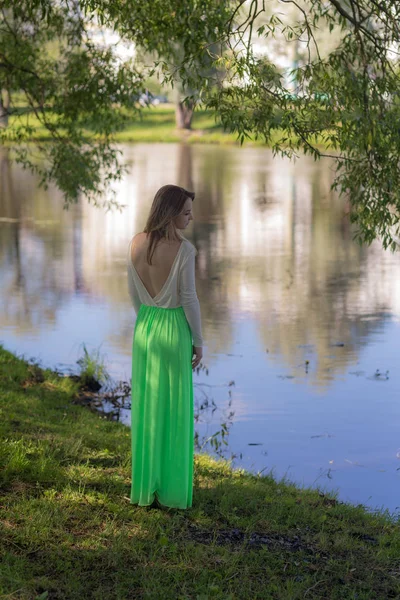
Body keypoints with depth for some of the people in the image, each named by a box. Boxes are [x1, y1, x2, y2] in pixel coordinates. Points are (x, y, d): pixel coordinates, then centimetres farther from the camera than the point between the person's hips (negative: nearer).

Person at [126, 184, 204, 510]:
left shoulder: (136, 244, -3)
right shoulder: (183, 249, -20)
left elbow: (134, 293, 6)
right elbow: (189, 298, -16)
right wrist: (198, 341, -4)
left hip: (144, 328, 5)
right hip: (174, 330, -5)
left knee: (146, 407, 13)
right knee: (174, 411, 5)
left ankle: (145, 485, 19)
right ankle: (171, 490, 10)